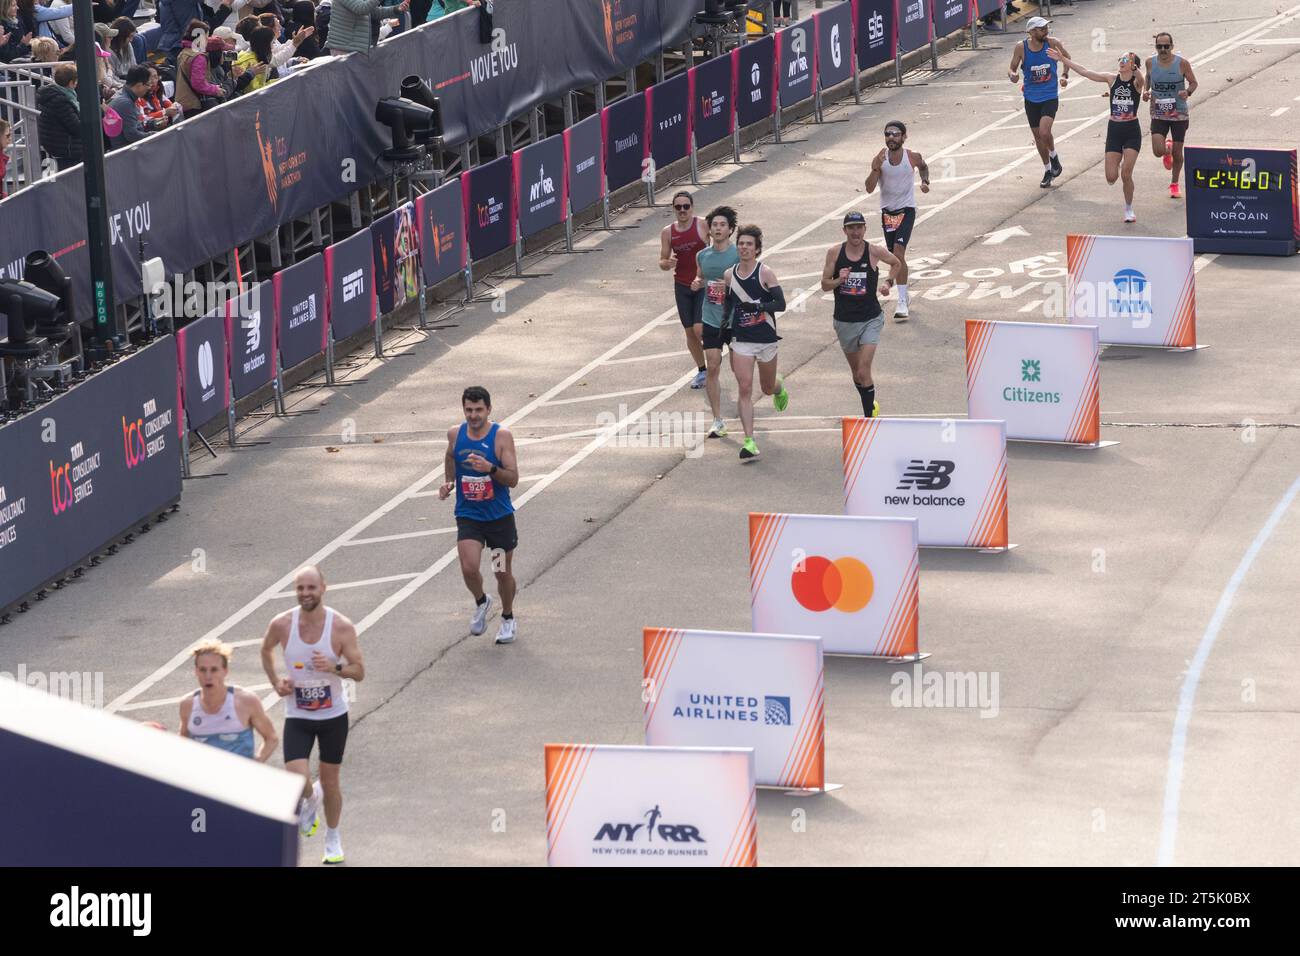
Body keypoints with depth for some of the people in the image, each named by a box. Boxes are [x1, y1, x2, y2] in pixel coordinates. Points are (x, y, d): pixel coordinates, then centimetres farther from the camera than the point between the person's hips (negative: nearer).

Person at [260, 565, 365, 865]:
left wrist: (334, 667, -29)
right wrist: (275, 682, -1)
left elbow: (359, 671, -10)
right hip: (297, 715, 0)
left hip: (333, 715, 0)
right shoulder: (282, 624, -10)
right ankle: (310, 798, 22)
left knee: (330, 781, 11)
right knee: (296, 781, -16)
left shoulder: (341, 627, -15)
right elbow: (266, 651, 13)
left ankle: (333, 837, 35)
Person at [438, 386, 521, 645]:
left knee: (503, 573, 10)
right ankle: (481, 603, 17)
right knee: (469, 569, -16)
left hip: (500, 516, -2)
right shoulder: (456, 434, -3)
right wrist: (449, 482, 6)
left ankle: (508, 618, 35)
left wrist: (491, 469, -33)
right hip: (468, 515, 2)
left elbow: (513, 479, -16)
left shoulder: (502, 436, -14)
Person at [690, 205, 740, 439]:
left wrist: (730, 286, -25)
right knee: (712, 367, -2)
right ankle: (718, 420, 3)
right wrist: (697, 284, 0)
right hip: (711, 319, 3)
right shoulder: (703, 255, 6)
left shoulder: (738, 254, -9)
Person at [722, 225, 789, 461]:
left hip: (766, 338, -2)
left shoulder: (765, 273, -10)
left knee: (767, 387, 15)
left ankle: (780, 389, 55)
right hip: (741, 340, 2)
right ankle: (749, 442, -13)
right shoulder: (729, 275, 2)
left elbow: (780, 304, -16)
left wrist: (758, 306, -29)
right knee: (745, 389, -11)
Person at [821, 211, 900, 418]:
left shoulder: (874, 252, -7)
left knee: (863, 372, -16)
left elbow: (897, 263, 14)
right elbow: (824, 285, 0)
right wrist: (839, 281, -19)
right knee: (856, 371, 17)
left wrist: (888, 282, -2)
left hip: (870, 320, -3)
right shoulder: (834, 253, -5)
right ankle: (871, 406, 39)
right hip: (844, 321, 3)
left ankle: (868, 416, -9)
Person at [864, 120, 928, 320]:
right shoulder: (880, 159, -9)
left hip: (906, 210, -3)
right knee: (893, 255, 12)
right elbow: (869, 188, -16)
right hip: (887, 211, 3)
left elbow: (923, 166, 17)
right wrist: (876, 168, -30)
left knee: (898, 252, -18)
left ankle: (902, 302, -19)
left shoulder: (912, 157, -9)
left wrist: (925, 181, -2)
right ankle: (903, 294, 34)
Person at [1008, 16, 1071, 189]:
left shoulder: (1052, 43, -11)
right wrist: (1013, 75, -24)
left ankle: (1054, 156, 11)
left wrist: (1065, 75, 0)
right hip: (1031, 98, 2)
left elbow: (1067, 58, 10)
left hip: (1050, 97, -2)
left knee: (1044, 132, -20)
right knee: (1038, 136, 11)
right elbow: (1012, 69, -2)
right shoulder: (1021, 47, -11)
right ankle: (1048, 171, 31)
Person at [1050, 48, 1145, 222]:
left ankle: (1129, 208, 11)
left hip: (1132, 131, -3)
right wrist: (1062, 59, 2)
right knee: (1111, 177, -3)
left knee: (1126, 174, -10)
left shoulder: (1136, 82, -6)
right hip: (1114, 130, 3)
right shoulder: (1112, 79, 3)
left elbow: (1139, 78, -31)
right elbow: (1084, 72, 4)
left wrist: (1134, 67, -51)